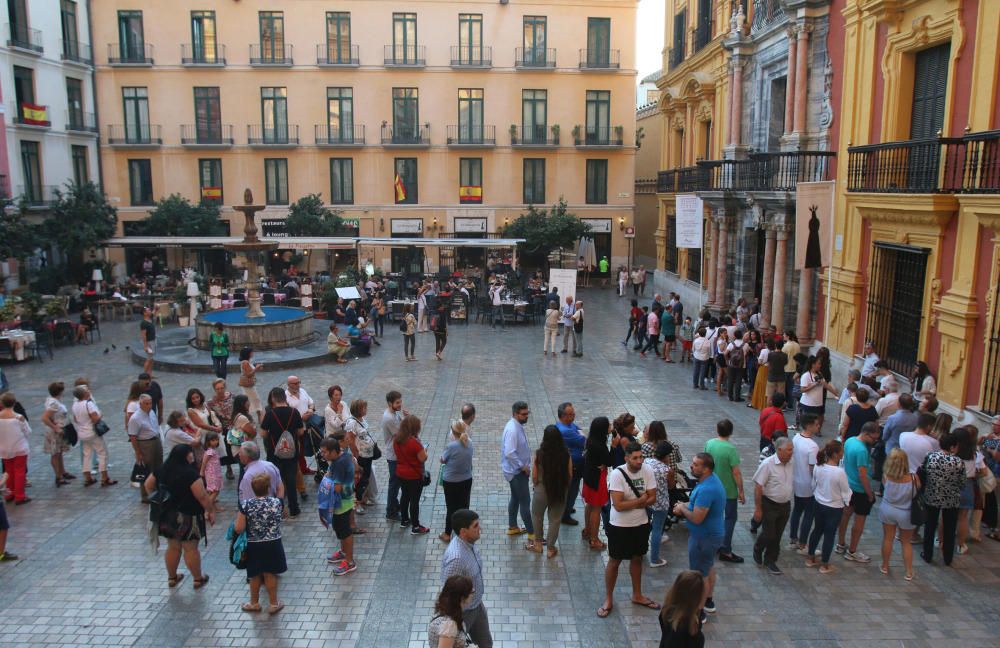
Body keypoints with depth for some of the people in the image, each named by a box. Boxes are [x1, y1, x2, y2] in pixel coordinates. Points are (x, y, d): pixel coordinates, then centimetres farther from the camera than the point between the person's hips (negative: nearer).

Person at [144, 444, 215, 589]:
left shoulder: (162, 470, 1)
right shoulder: (190, 474, -23)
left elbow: (148, 485, 14)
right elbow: (202, 496, -22)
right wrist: (210, 511, -9)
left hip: (167, 516, 7)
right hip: (187, 517, -7)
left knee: (173, 547, 21)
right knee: (191, 549, 6)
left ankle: (172, 577, 33)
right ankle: (198, 579, 19)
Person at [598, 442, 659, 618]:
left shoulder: (647, 471, -10)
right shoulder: (617, 474, -24)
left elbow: (652, 498, -8)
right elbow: (618, 505, -27)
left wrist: (631, 503, -23)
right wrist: (640, 500, -16)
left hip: (641, 524, 5)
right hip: (620, 526, -5)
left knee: (637, 559, 21)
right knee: (614, 562, 9)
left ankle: (637, 595, 40)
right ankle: (608, 599, 25)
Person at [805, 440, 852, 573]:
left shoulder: (818, 467, -11)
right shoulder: (839, 472, -28)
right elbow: (845, 492, -15)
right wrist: (846, 504, 5)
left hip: (819, 504, 5)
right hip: (834, 508, -5)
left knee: (817, 530, 21)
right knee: (829, 535, 10)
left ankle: (810, 558, 35)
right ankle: (825, 565, 24)